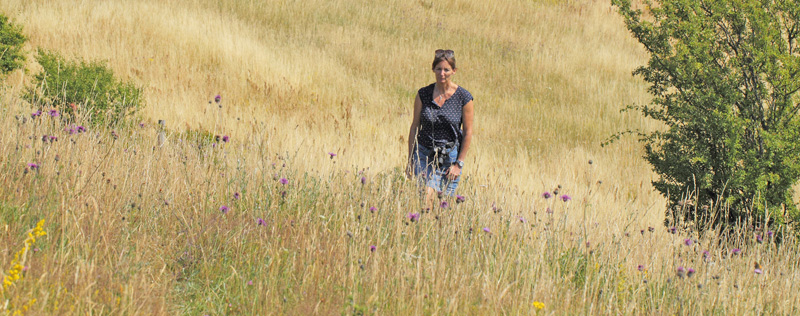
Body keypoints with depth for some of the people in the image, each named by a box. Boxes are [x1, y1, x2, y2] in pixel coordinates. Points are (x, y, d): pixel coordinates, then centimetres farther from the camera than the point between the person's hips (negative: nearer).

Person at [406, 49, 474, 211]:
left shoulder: (464, 97, -6)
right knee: (428, 194, -15)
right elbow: (415, 127, 6)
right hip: (424, 154, 1)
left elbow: (468, 132, -2)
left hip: (450, 156, -1)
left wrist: (459, 164, -4)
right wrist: (410, 159, 5)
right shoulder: (423, 94, -1)